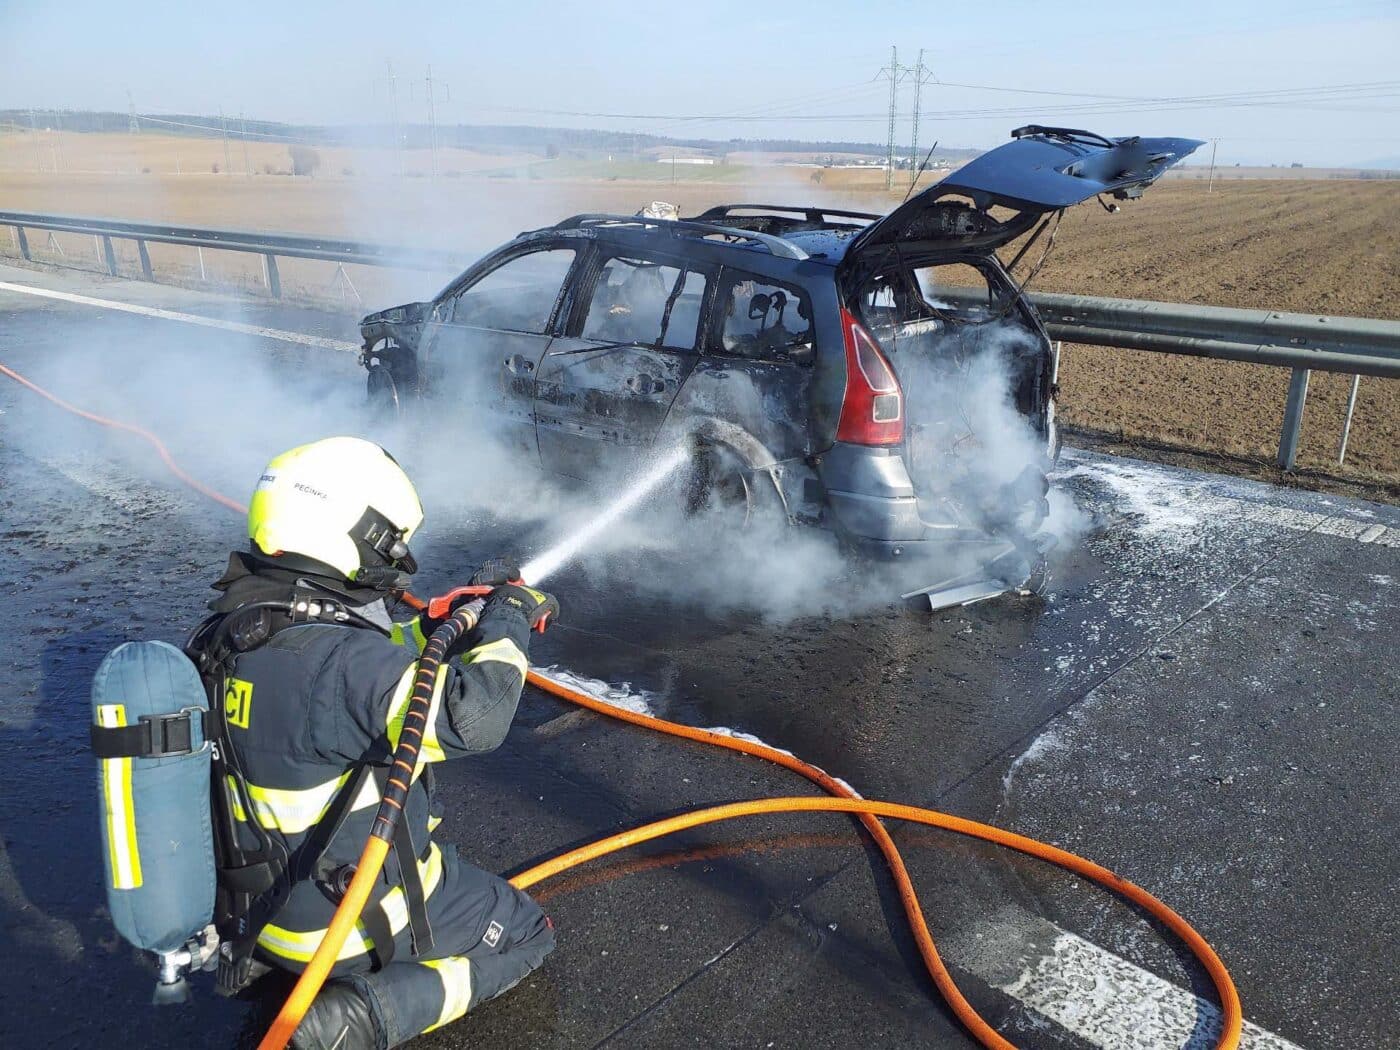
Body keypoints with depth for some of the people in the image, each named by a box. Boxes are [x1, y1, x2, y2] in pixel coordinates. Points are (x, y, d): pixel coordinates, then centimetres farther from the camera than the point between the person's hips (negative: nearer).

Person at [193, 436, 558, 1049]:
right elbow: (472, 717, -33)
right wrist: (506, 624, -19)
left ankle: (266, 952, 19)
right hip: (353, 920, -8)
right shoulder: (339, 659, -34)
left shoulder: (228, 633, -6)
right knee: (527, 935, 10)